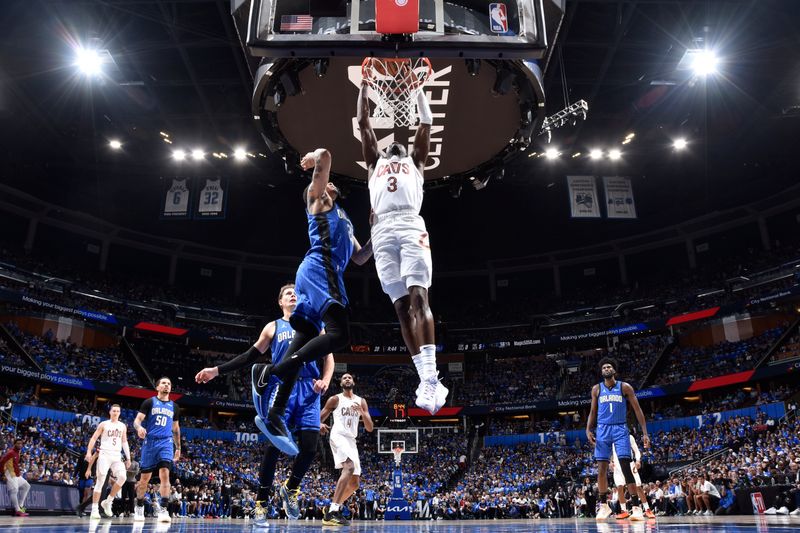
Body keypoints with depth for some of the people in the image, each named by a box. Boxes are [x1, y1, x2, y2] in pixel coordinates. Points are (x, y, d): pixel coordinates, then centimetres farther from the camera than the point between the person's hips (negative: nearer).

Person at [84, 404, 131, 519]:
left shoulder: (123, 426, 14)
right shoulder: (103, 424, 3)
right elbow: (94, 438, -1)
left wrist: (128, 458, 10)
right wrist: (89, 452, -14)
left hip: (117, 456, 3)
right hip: (105, 455, -3)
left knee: (122, 477, -15)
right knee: (100, 481, -6)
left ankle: (108, 501, 2)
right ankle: (94, 509, -1)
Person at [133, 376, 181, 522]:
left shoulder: (174, 406, 14)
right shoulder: (149, 402, 3)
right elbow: (137, 420, -4)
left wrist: (178, 447, 19)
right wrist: (139, 427, -28)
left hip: (166, 443, 2)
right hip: (150, 442, -1)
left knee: (165, 474, -15)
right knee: (145, 477, 6)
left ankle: (163, 510, -15)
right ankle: (139, 507, 26)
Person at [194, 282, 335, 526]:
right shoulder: (273, 327, 16)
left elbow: (328, 357, 13)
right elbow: (250, 356, 17)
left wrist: (325, 380, -6)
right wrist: (217, 370, 10)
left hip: (309, 389, 1)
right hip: (282, 387, -1)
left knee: (310, 447, -6)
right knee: (274, 445, -8)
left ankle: (290, 489, 20)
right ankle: (262, 503, 3)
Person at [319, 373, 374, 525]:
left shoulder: (361, 401, 16)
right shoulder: (335, 399, 5)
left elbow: (370, 428, 10)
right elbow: (319, 418, 4)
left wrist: (362, 412, -8)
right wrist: (320, 425, -20)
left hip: (351, 440, 7)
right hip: (338, 436, -7)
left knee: (355, 482, 5)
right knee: (350, 467, -31)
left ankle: (335, 507, 21)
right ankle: (332, 511, -35)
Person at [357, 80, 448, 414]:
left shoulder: (415, 161, 30)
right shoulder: (375, 162, 34)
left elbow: (426, 123, 27)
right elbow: (363, 123, 32)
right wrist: (365, 84, 34)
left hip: (412, 228, -2)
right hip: (383, 232, 2)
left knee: (419, 298, -17)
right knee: (402, 306, -6)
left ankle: (430, 377, -23)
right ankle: (427, 380, -8)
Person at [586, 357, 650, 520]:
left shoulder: (625, 387, 1)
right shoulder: (596, 389, 7)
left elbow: (637, 410, 1)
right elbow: (593, 412, 12)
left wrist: (645, 433, -5)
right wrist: (588, 430, -3)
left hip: (620, 429, -2)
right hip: (603, 430, 2)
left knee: (626, 467, -10)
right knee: (601, 469, 0)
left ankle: (635, 505, -3)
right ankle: (604, 505, 12)